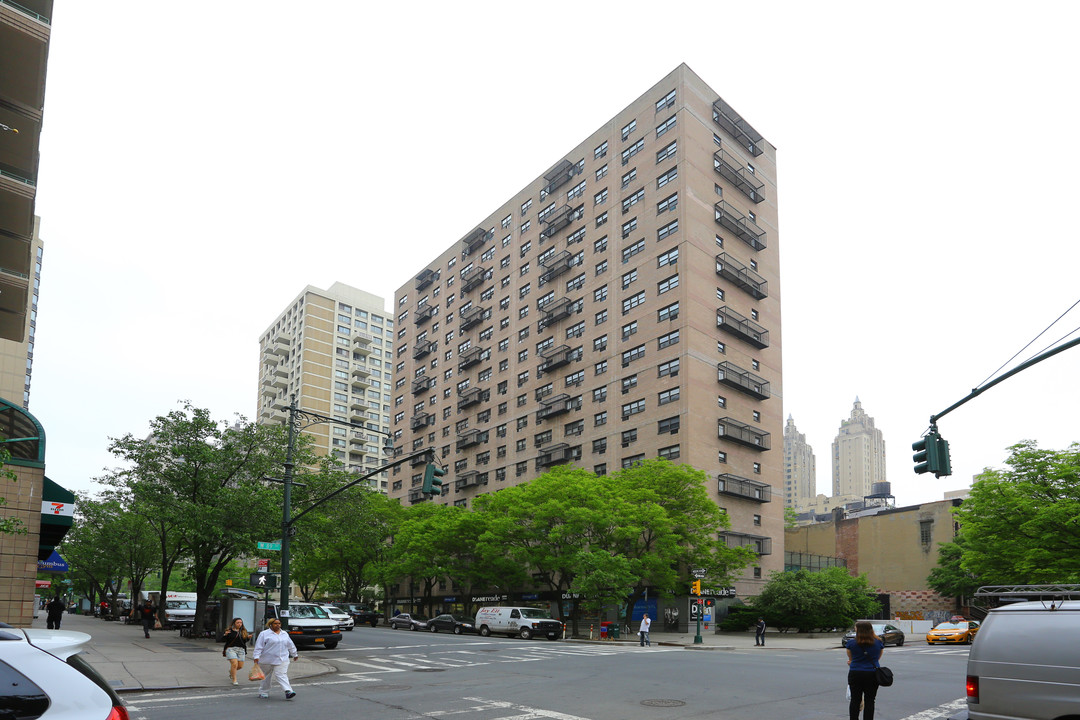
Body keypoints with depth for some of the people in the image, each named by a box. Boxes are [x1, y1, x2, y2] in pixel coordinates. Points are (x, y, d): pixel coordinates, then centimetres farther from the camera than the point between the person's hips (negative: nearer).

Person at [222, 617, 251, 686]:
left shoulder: (244, 631, 8)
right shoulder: (230, 631, -2)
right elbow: (225, 641, 0)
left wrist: (248, 638, -7)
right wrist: (226, 635, -19)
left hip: (241, 650, 4)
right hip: (231, 649, -4)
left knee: (240, 666, 6)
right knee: (234, 664, -17)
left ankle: (231, 671, 39)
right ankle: (234, 680, -3)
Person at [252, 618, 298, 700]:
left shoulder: (285, 634, 13)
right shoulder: (264, 634, -2)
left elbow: (290, 646, 23)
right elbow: (258, 647, -8)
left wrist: (294, 654, 28)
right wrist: (256, 658, -16)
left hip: (282, 660, 2)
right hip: (267, 660, -2)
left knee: (282, 675, -11)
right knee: (266, 677, 10)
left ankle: (288, 691, -21)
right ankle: (263, 693, 26)